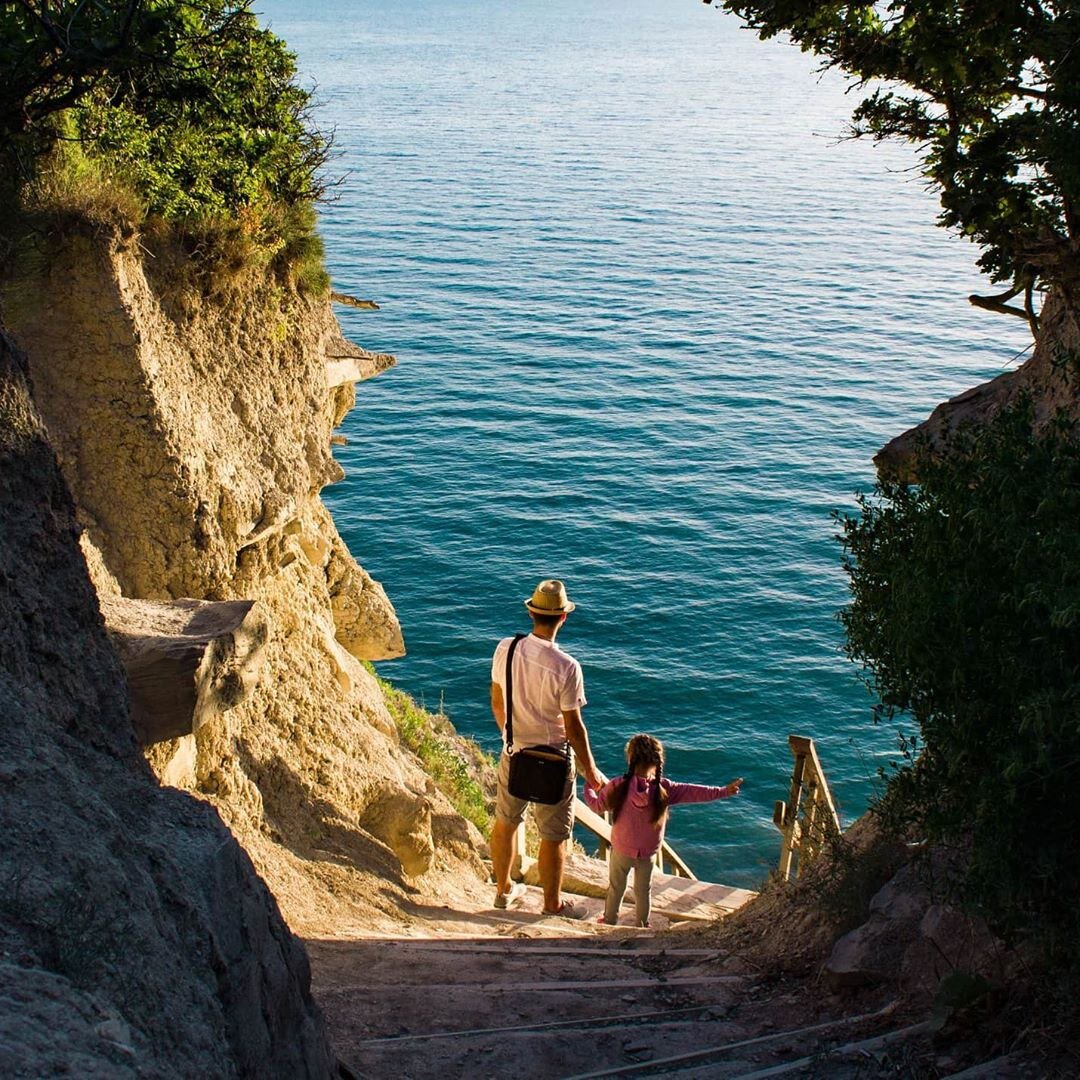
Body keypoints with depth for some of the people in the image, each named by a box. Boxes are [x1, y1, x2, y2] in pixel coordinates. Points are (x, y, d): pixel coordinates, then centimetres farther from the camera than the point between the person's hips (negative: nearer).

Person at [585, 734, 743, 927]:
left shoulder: (617, 786, -21)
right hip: (648, 853, 1)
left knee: (616, 887, 21)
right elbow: (695, 793, -13)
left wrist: (589, 788, 14)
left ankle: (610, 920, 37)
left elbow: (597, 806, -7)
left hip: (621, 851, 0)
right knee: (643, 891, 21)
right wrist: (724, 791, -2)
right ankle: (643, 924, 37)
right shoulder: (664, 788, -20)